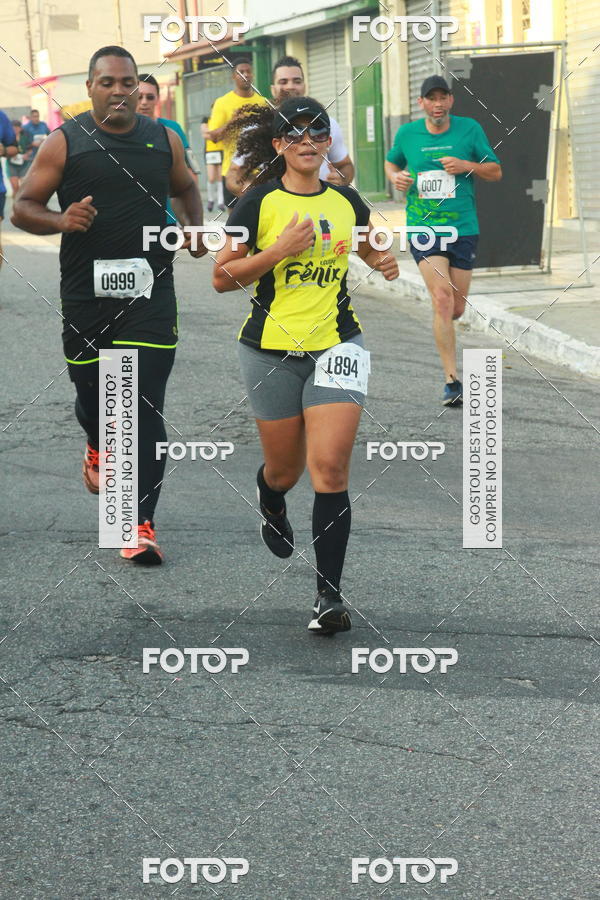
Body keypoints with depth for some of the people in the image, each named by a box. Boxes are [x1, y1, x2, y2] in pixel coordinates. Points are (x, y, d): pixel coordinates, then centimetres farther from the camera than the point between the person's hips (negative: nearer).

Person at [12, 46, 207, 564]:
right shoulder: (65, 143, 0)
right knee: (92, 394, 15)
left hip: (150, 291, 0)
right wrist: (61, 220, -20)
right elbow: (22, 208, 0)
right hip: (86, 292, 0)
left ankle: (142, 525, -6)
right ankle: (99, 447, 52)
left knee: (146, 408, -8)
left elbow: (186, 189, 26)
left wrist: (195, 228, 6)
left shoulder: (164, 140, 7)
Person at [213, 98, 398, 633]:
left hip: (336, 344, 1)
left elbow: (364, 243, 28)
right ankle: (271, 506, 52)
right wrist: (278, 251, -18)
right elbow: (222, 278, -6)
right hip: (272, 350, -1)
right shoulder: (259, 203, -5)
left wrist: (383, 262, 6)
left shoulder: (347, 202, 5)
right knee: (285, 469, 12)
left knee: (330, 468, -14)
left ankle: (330, 595, -11)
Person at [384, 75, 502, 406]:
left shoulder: (469, 129, 1)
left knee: (456, 309, 6)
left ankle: (440, 326, 46)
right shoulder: (407, 134, 3)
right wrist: (395, 177, -1)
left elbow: (495, 171, 6)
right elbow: (391, 162, 22)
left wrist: (466, 165, -13)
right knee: (442, 299, -17)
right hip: (423, 228, -1)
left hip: (463, 229, 1)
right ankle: (452, 381, -16)